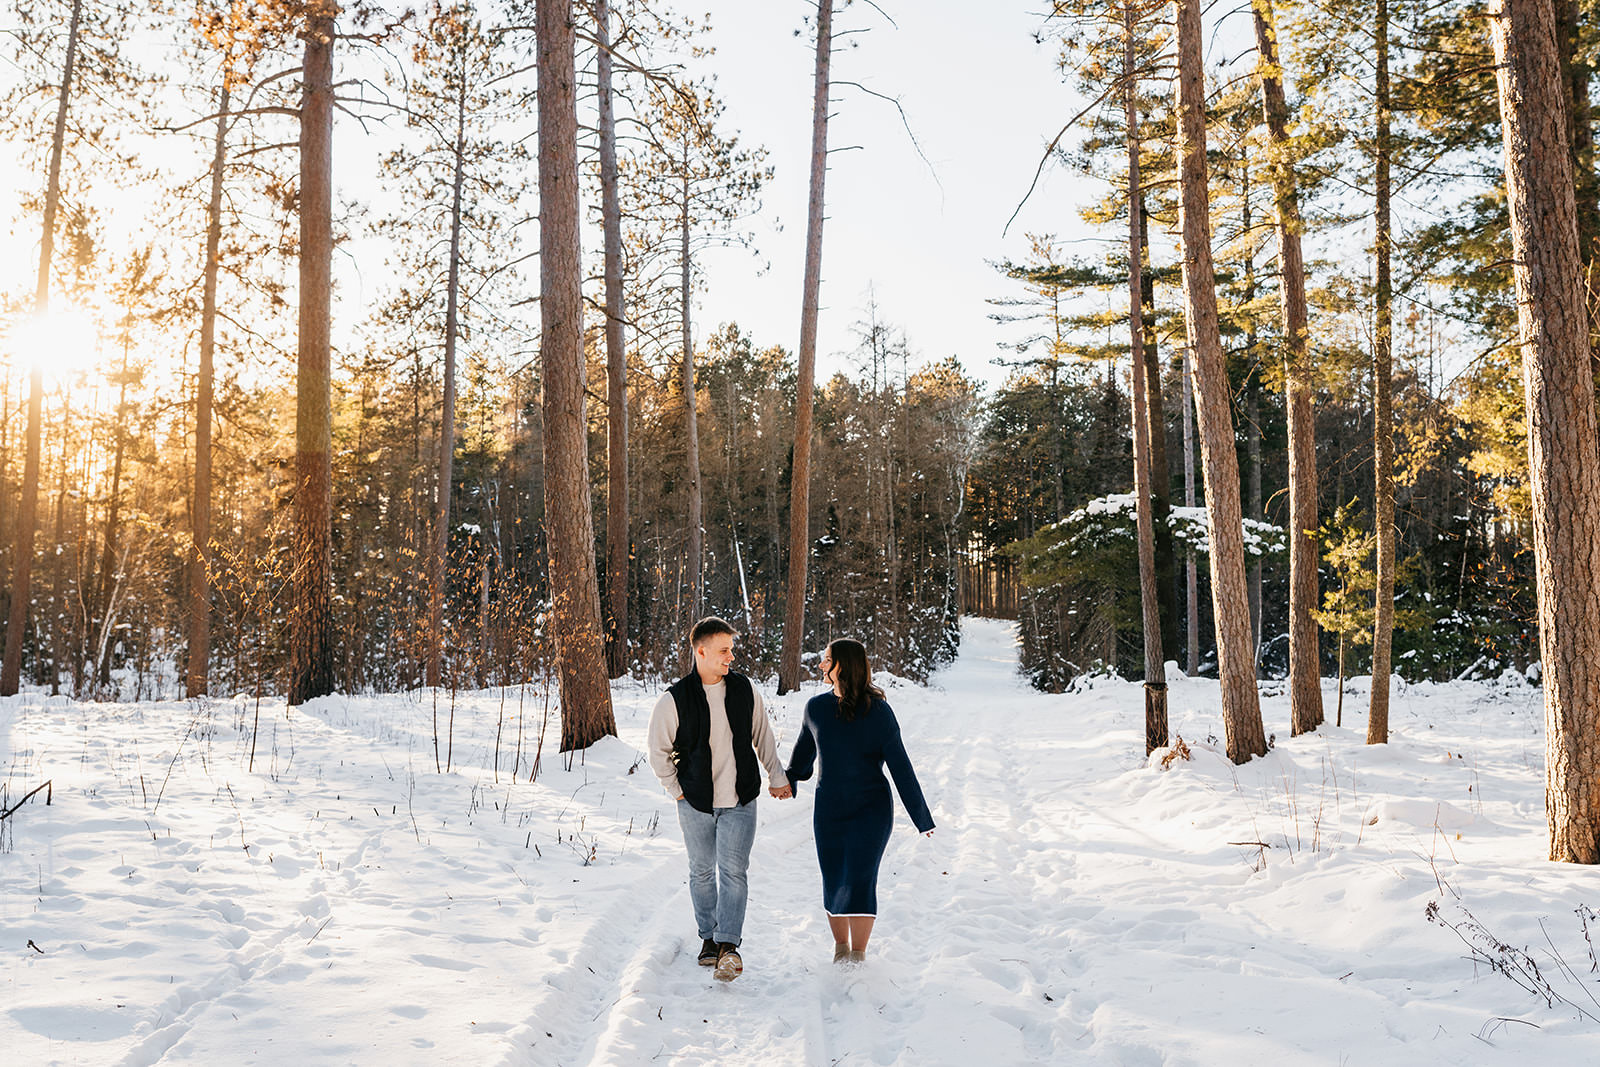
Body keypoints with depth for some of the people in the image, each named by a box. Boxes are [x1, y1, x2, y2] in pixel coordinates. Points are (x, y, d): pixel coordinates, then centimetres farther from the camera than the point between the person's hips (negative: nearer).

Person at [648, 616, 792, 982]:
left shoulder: (745, 690, -1)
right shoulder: (675, 699, -9)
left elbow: (763, 738, 13)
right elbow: (659, 750, 1)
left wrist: (777, 777, 15)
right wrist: (676, 789, 0)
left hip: (740, 801, 1)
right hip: (696, 803, 0)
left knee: (733, 870, -8)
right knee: (702, 871, 11)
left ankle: (728, 944, -7)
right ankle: (708, 937, 26)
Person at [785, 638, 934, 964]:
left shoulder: (878, 711, -10)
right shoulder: (816, 707, 0)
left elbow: (899, 764, -8)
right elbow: (804, 751, 20)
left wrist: (922, 818, -6)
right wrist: (789, 781, 35)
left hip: (871, 810, -3)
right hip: (828, 811, 4)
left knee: (859, 882, -11)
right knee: (834, 884, 6)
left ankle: (858, 956, 2)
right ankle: (840, 947, 26)